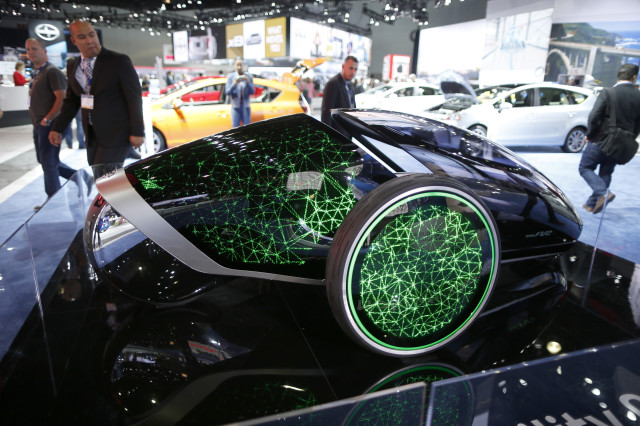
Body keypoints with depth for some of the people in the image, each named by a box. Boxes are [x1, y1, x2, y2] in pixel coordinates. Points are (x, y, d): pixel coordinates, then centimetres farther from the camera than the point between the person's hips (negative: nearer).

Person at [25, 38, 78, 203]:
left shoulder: (52, 71, -12)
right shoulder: (37, 73, 16)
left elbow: (62, 98, -20)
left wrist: (47, 119, -19)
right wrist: (37, 121, 14)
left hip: (49, 126, -10)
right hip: (39, 126, 10)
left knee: (48, 162, -2)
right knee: (44, 160, 15)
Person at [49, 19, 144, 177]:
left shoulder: (119, 61, -8)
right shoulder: (72, 67, 11)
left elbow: (134, 97, -10)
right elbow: (72, 101, 18)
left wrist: (137, 132, -14)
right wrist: (58, 128, 10)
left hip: (116, 135, -7)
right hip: (92, 135, 7)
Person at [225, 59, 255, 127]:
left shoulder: (249, 76, 3)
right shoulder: (230, 77, 0)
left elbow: (252, 92, -1)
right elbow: (227, 92, -5)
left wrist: (248, 82, -18)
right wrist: (234, 84, -21)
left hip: (246, 107, 1)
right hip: (235, 106, -1)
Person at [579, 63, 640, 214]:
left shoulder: (608, 93, -12)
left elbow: (594, 116, -20)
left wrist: (590, 134, -5)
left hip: (601, 140, -5)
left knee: (585, 168, 8)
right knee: (605, 174, 16)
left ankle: (603, 193, -13)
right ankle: (592, 204, 22)